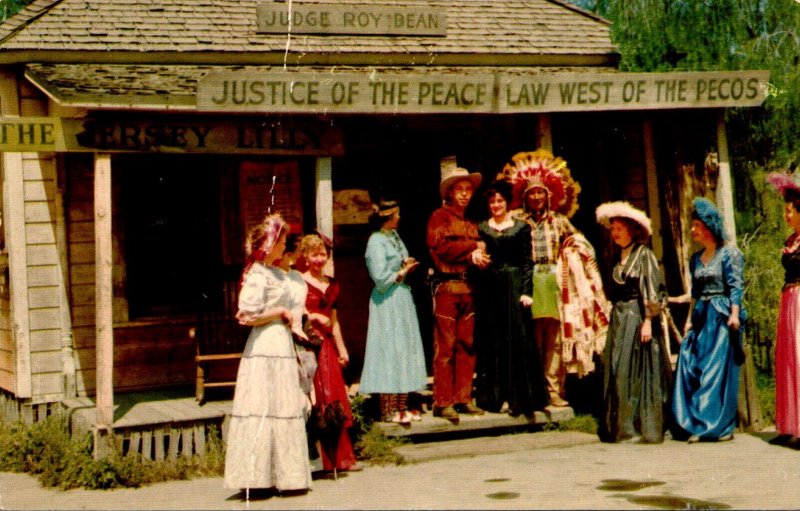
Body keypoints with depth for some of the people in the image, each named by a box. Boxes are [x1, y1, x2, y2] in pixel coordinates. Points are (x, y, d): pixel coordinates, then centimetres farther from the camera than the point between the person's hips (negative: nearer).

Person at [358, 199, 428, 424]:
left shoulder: (394, 235, 12)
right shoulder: (376, 241, -14)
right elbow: (381, 279, -18)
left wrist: (407, 266, 1)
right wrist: (403, 272, -5)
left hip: (403, 299, 9)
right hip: (388, 303, -9)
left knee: (405, 353, 9)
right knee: (390, 354, -5)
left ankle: (400, 406, 15)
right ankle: (388, 410, 1)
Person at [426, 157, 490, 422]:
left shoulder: (471, 223, 22)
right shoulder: (440, 216, 2)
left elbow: (480, 253, 14)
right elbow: (440, 246, -12)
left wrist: (476, 257, -10)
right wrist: (473, 247, -4)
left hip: (468, 288, 6)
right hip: (446, 287, -6)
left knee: (467, 346, 5)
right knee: (445, 346, -7)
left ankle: (463, 399, 10)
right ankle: (442, 402, -5)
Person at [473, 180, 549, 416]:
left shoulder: (521, 228, 4)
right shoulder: (481, 228, 10)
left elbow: (527, 262, 0)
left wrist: (526, 291, -8)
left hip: (513, 286, -2)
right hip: (488, 288, 2)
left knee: (517, 341, -3)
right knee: (490, 342, 3)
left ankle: (518, 397, 1)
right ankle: (494, 396, 10)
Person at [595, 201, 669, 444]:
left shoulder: (644, 255, -6)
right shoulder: (621, 257, 17)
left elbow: (651, 291, -12)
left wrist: (648, 321, -18)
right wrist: (614, 318, 13)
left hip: (636, 317, -8)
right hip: (619, 320, 8)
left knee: (635, 373, -8)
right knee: (617, 372, 6)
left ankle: (642, 429, -4)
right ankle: (621, 427, 10)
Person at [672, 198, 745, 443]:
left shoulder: (729, 254, -3)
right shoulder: (696, 258, 16)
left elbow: (736, 287, -10)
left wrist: (734, 314, -19)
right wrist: (690, 319, 11)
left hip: (722, 315, -7)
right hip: (701, 317, 7)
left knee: (719, 369, -6)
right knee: (693, 369, -1)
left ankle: (723, 426, -1)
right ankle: (699, 425, 3)